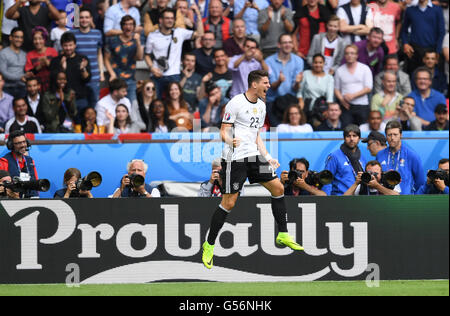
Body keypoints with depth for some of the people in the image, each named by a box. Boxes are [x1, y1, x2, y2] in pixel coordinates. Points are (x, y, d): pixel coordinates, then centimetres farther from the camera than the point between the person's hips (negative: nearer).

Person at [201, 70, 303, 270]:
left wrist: (267, 157, 14)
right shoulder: (236, 103, -10)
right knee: (229, 202, -8)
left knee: (278, 188, 4)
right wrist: (230, 140, -31)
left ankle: (283, 235, 16)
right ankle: (209, 246, 4)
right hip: (234, 159, -7)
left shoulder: (261, 106, 14)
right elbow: (224, 131, -10)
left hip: (253, 156, 8)